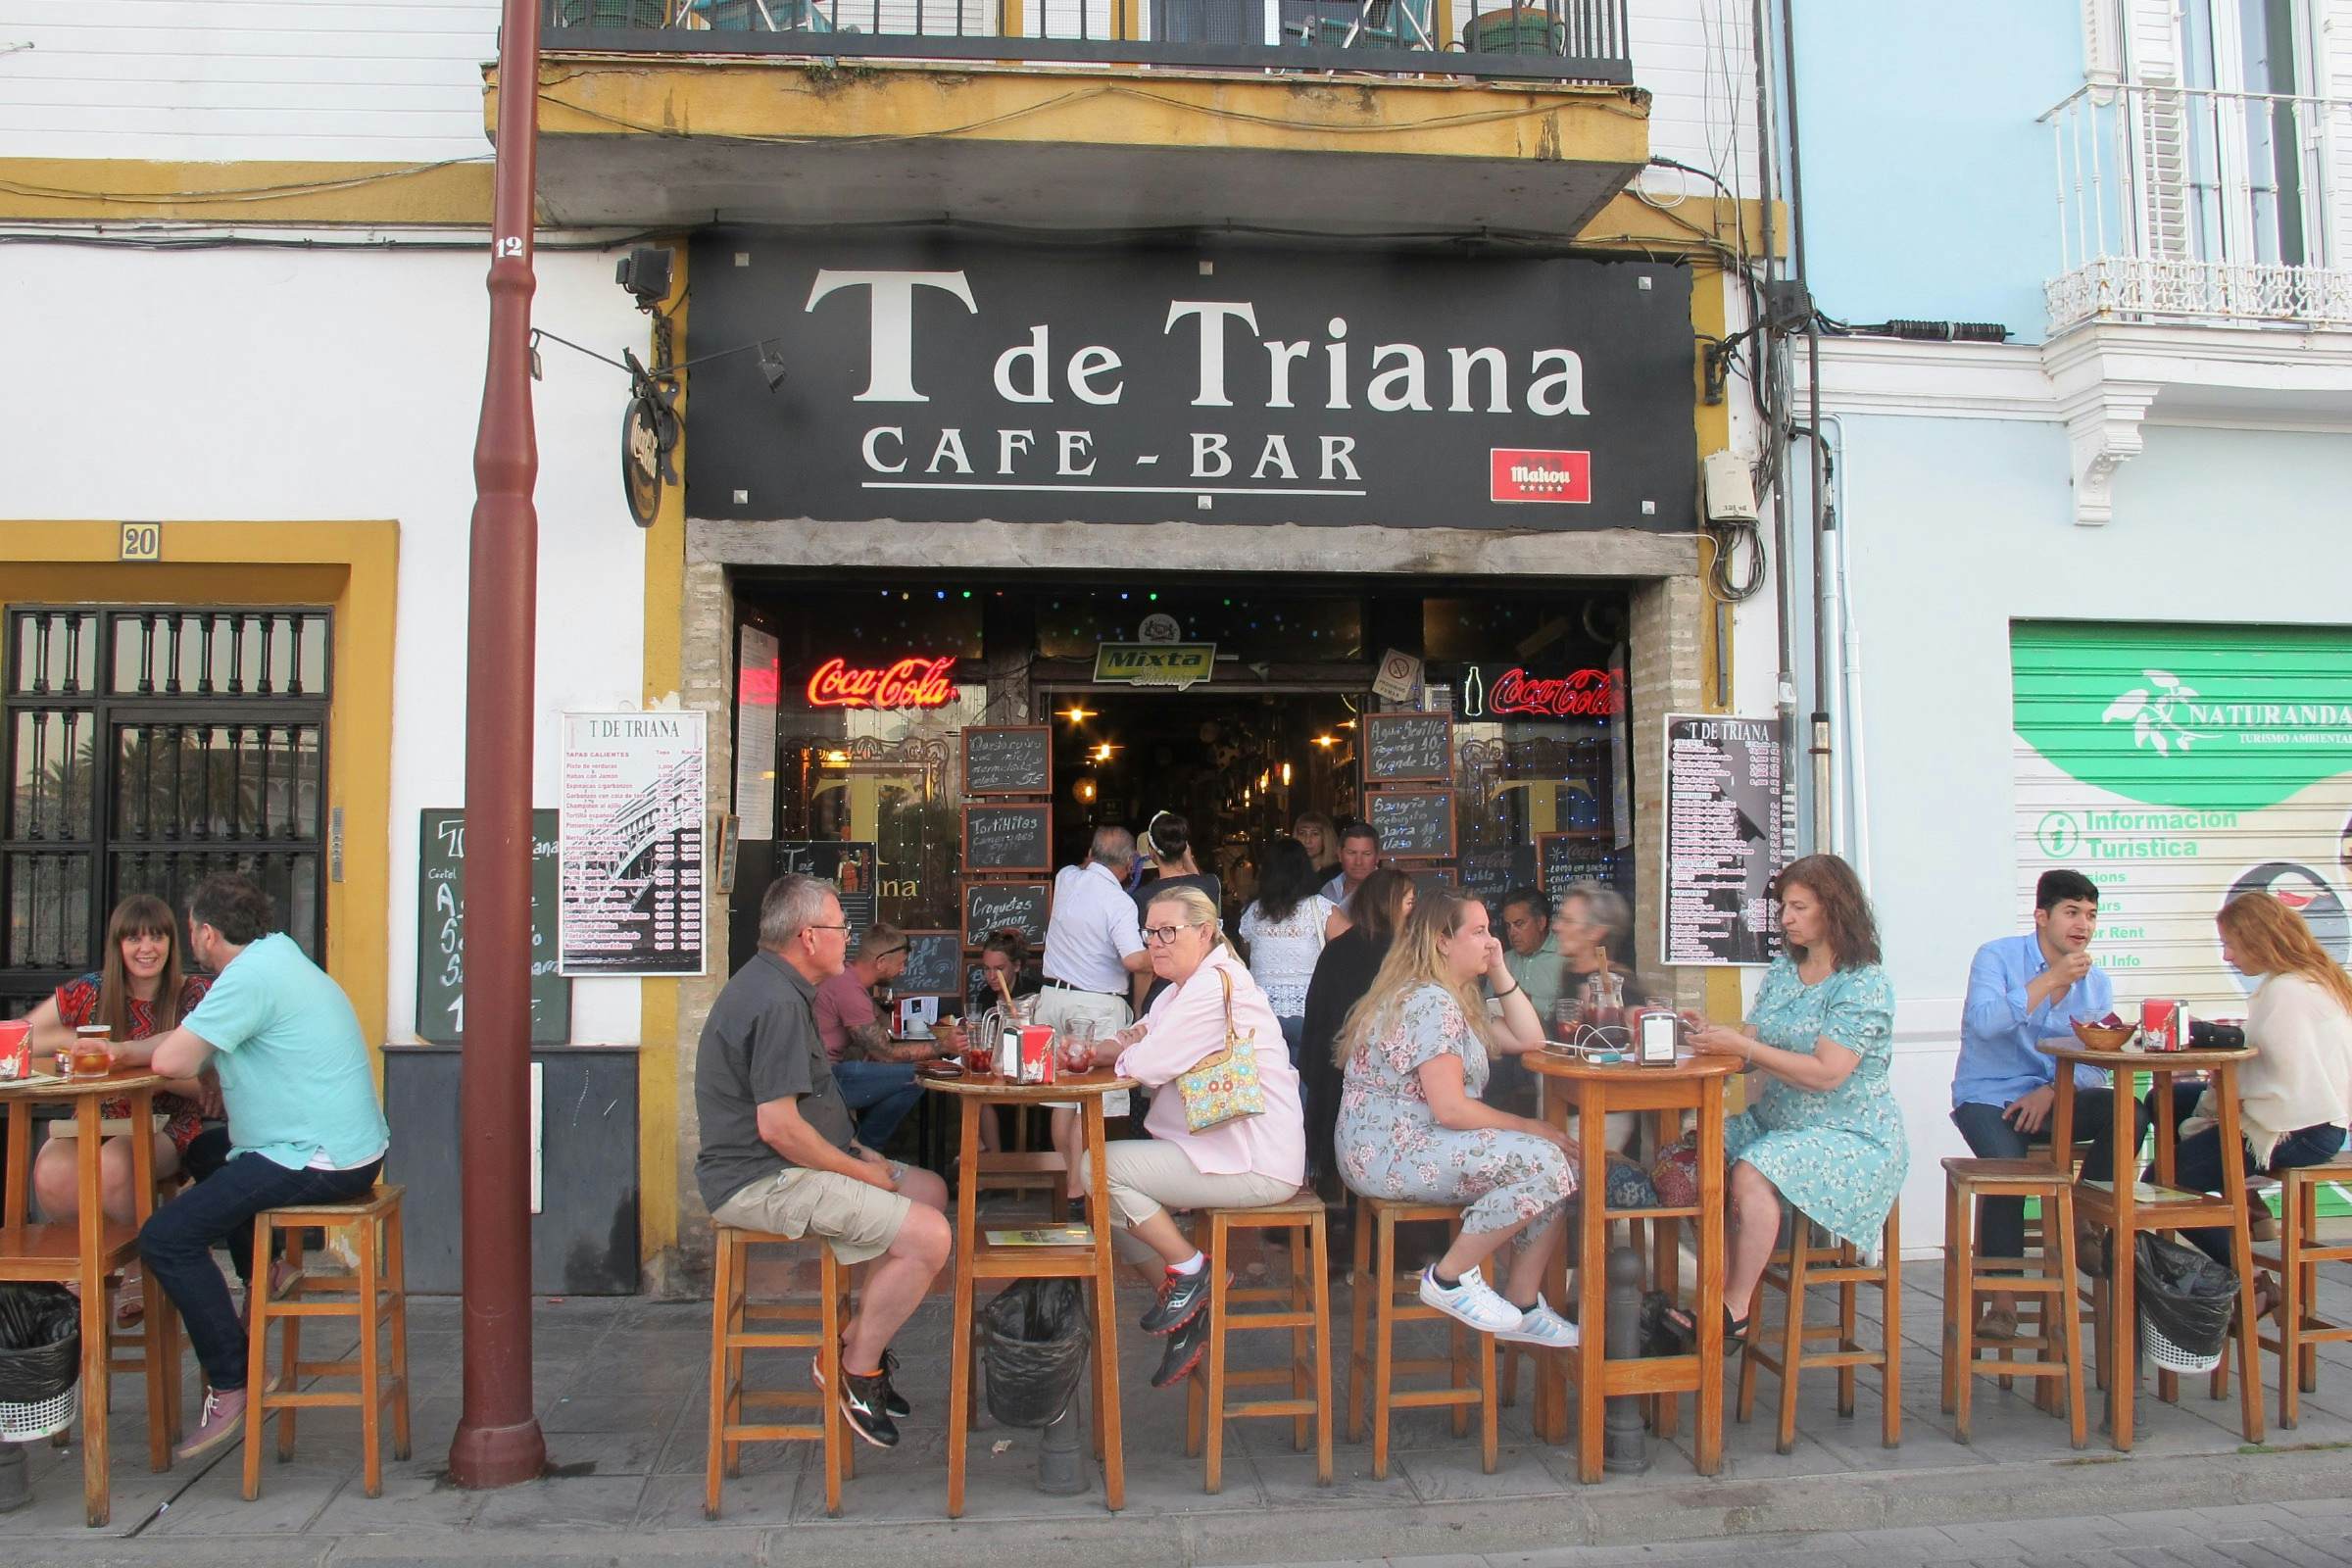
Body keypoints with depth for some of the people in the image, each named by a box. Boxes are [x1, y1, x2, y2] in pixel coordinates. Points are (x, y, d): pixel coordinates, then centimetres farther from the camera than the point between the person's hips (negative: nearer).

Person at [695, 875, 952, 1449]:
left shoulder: (773, 987, 14)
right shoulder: (777, 1002, -21)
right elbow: (778, 1126, -26)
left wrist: (859, 1153, 12)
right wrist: (863, 1173, -14)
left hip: (780, 1167, 11)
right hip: (761, 1181, -11)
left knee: (930, 1190, 13)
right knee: (928, 1235, -20)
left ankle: (859, 1344, 12)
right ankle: (855, 1372, -3)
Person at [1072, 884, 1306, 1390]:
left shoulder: (1215, 984, -17)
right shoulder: (1185, 985, 16)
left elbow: (1147, 1065, -22)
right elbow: (1137, 1050, 14)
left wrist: (1127, 1049, 0)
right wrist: (1129, 1043, -10)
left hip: (1256, 1166, -11)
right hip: (1221, 1149, 11)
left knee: (1102, 1167, -13)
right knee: (1109, 1199, 11)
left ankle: (1189, 1269, 2)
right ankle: (1190, 1313, 15)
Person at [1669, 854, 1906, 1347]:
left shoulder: (1864, 984, -11)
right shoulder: (1782, 971, 12)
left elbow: (1826, 1074, -21)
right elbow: (1753, 1057, 9)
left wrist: (1742, 1046, -23)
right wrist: (1710, 1033, -11)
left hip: (1849, 1136, -7)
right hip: (1775, 1121, 7)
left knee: (1750, 1174, -31)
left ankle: (1735, 1311, -18)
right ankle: (1719, 1286, -12)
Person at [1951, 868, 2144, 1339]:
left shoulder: (2097, 983, 9)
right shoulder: (1997, 957, -5)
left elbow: (2094, 1068, 2)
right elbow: (1984, 1022, -24)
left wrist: (2051, 1092, -18)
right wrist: (2051, 980, -21)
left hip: (2052, 1098, 4)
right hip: (1988, 1096, -4)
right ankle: (2004, 1302, -19)